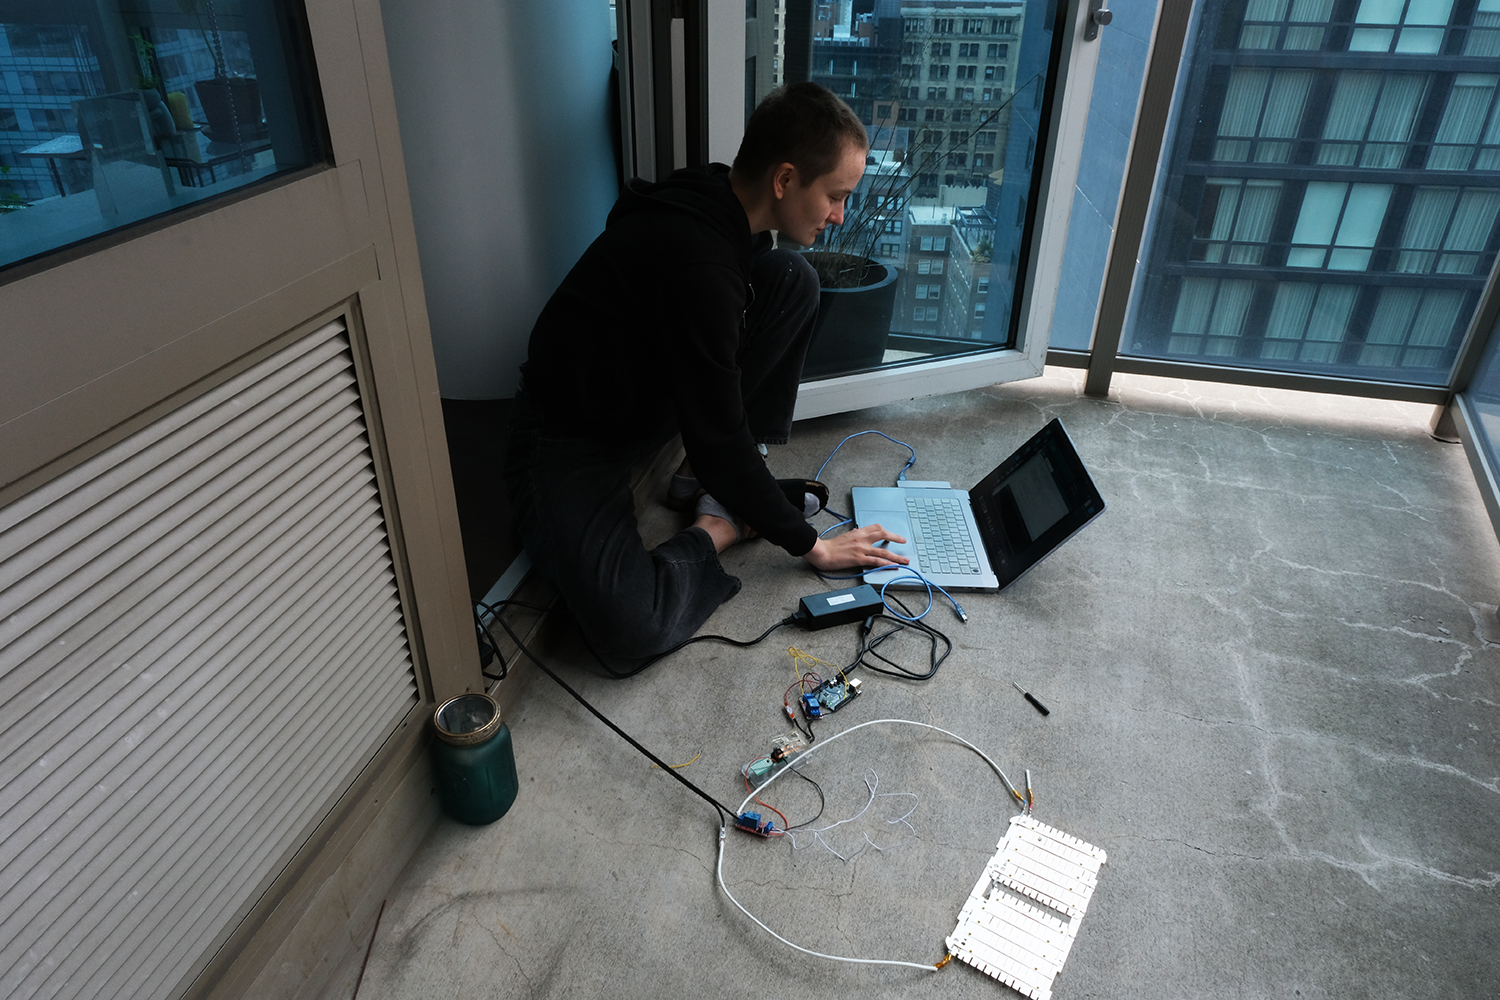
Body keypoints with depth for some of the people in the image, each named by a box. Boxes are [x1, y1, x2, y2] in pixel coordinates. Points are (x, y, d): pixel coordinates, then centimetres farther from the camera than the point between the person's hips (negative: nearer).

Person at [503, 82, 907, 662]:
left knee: (793, 281, -5)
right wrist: (808, 544, -15)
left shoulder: (721, 205, -4)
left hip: (652, 394, 9)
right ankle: (720, 527, -1)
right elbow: (716, 438, -27)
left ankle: (705, 476, 2)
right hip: (571, 443, -9)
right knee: (635, 629, -32)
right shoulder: (696, 261, -32)